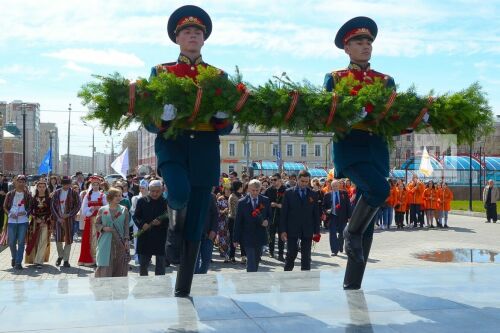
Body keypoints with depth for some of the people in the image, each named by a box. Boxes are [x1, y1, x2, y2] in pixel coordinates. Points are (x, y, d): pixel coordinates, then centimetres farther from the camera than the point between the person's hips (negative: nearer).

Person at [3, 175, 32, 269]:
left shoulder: (27, 195, 4)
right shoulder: (10, 194, 6)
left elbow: (30, 207, 7)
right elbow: (5, 207, 10)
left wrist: (25, 212, -12)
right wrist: (10, 214, -7)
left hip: (23, 221, -1)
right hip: (11, 221, 1)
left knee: (21, 242, -4)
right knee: (11, 242, 7)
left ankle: (18, 262, 1)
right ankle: (14, 258, 32)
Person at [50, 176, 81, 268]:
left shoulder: (74, 193, 2)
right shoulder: (56, 193, 7)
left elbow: (78, 206, -1)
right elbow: (52, 206, 6)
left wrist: (68, 215, -11)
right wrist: (58, 217, -5)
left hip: (69, 219, -1)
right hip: (58, 218, 1)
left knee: (68, 239, -1)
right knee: (58, 239, -1)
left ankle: (66, 260, 9)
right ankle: (60, 256, 25)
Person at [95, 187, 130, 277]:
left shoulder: (124, 210, 6)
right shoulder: (102, 210, 4)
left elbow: (126, 226, 5)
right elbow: (97, 224, 10)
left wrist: (126, 240, -3)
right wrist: (104, 228, -10)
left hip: (120, 242, 1)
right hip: (106, 243, -1)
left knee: (119, 266, 3)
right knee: (105, 266, -4)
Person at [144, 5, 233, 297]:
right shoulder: (161, 72, 10)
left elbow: (227, 127, 9)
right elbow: (150, 122, 4)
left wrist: (223, 116, -14)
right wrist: (162, 119, -19)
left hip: (205, 148, 2)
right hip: (172, 142, -1)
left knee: (196, 226, 2)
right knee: (180, 192, -33)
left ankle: (184, 289, 14)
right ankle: (175, 222, 6)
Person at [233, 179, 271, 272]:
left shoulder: (265, 201, 2)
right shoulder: (242, 202, -6)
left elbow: (270, 215, 12)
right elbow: (238, 222, -3)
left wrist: (267, 221, -13)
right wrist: (236, 239, -5)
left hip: (260, 236, 3)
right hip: (248, 237, -3)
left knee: (256, 260, 15)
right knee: (251, 261, -7)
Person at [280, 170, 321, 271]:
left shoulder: (313, 194, 5)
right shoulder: (289, 192, -1)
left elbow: (316, 213, 6)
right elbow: (284, 212, -2)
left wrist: (316, 231, 1)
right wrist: (283, 230, -7)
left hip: (307, 231, 2)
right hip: (292, 229, -2)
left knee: (306, 256, 6)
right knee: (291, 254, 3)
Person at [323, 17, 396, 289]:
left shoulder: (386, 81, 17)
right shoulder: (335, 78, 9)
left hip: (377, 148, 4)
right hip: (349, 145, -4)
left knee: (367, 220, 3)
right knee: (379, 188, -31)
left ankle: (352, 283, 12)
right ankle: (351, 232, -2)